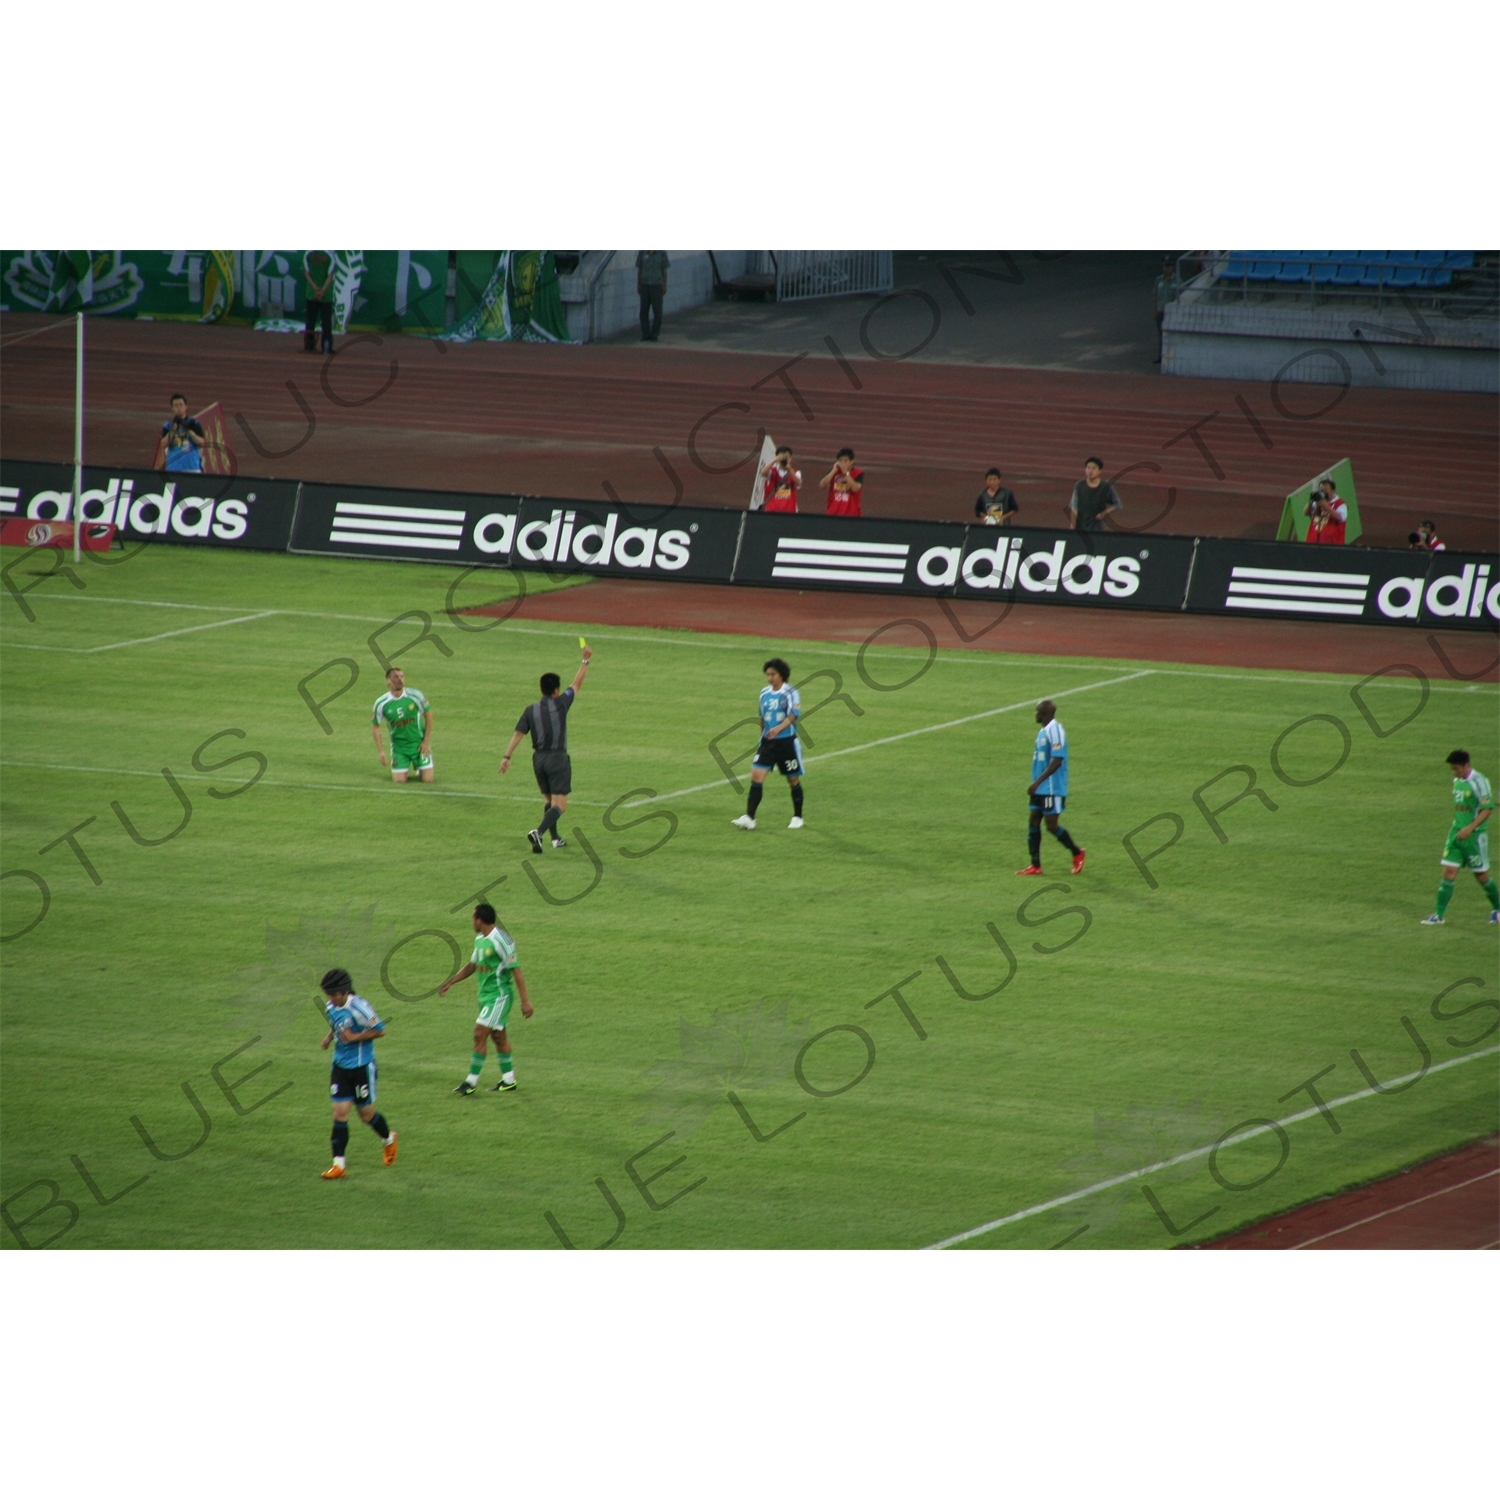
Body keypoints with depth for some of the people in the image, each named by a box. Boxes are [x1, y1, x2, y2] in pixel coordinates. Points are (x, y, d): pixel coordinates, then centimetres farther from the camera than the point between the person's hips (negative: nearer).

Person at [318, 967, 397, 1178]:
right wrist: (329, 1037, 0)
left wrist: (355, 1037, -23)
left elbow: (380, 1030, -14)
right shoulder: (330, 1007, 0)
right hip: (340, 1064, 5)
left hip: (361, 1066, -5)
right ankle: (339, 1164, -1)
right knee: (340, 1112, -2)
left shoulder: (359, 1008, -21)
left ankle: (388, 1139, 41)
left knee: (366, 1113, 9)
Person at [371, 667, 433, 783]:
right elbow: (375, 727, -1)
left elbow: (428, 715, -3)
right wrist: (380, 751, -4)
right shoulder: (381, 703, -13)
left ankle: (419, 769, 34)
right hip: (398, 746, 0)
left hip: (419, 743, 0)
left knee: (427, 779, -2)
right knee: (399, 781, -4)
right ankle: (405, 770, 31)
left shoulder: (415, 696, -15)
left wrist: (426, 742, -4)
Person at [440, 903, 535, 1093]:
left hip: (499, 994, -9)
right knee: (498, 1036, 14)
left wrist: (525, 1001, -21)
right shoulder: (480, 940, 8)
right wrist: (450, 983, 23)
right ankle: (508, 1079, 23)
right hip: (485, 993, 9)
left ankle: (472, 1081, -5)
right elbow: (472, 965, 23)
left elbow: (516, 971, -19)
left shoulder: (501, 941, -20)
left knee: (480, 1033, -11)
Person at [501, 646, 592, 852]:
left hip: (538, 758, 5)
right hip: (557, 758, -5)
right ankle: (539, 832, -31)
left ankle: (555, 838, 26)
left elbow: (518, 734, -5)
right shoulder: (560, 704, -7)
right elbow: (577, 684, 4)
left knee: (549, 801, 23)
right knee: (559, 806, -8)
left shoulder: (531, 711, 2)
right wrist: (586, 660, 15)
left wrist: (507, 757, -6)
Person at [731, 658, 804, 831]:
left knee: (793, 780, 9)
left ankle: (797, 817, 26)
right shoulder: (765, 693, 7)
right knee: (756, 776, -9)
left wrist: (778, 728, -39)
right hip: (767, 743, 5)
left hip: (786, 742, -5)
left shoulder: (790, 693, -10)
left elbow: (793, 715, -23)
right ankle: (749, 818, -12)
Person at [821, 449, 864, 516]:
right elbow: (821, 485, -5)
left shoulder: (858, 474, -2)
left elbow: (855, 488, -18)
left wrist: (846, 473, -18)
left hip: (851, 514, -3)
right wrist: (834, 471, -10)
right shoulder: (834, 472, 7)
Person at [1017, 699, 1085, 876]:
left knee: (1051, 826, -4)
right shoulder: (1043, 731, 13)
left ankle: (1077, 853, 16)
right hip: (1040, 789, 9)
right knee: (1034, 823, 5)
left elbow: (1057, 761, -24)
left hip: (1052, 789, -9)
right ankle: (1035, 865, 7)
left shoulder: (1054, 731, -17)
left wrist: (1037, 782, -25)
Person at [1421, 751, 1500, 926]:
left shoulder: (1479, 782, -14)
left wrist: (1470, 828, -25)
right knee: (1448, 873, -1)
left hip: (1474, 835, -6)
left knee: (1481, 875, 5)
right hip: (1456, 832, 6)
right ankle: (1440, 915, 0)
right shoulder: (1457, 781, 9)